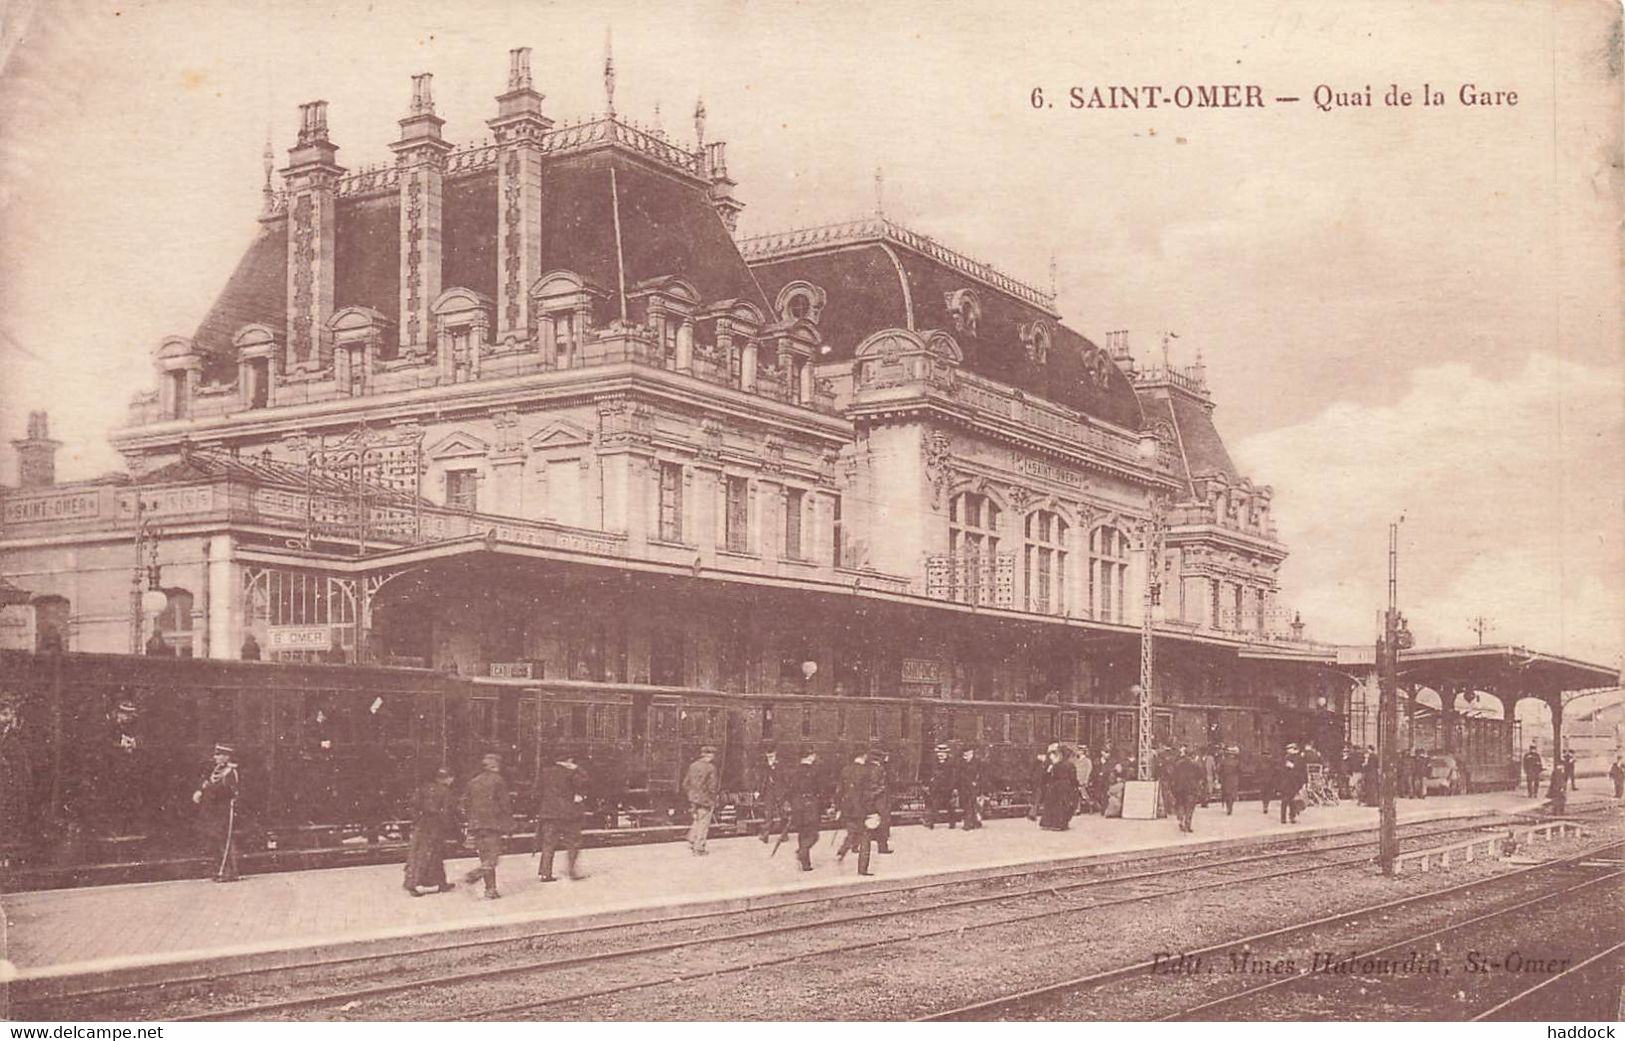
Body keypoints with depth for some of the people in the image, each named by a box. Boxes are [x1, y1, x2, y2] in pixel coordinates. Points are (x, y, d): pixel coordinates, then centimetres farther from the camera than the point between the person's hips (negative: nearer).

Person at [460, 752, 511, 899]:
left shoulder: (473, 782, 12)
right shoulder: (497, 781, -4)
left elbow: (466, 804, 13)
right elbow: (504, 803, -8)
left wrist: (470, 823, 19)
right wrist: (509, 821, 1)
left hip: (476, 825, 6)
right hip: (493, 824, -6)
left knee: (485, 858, 9)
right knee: (492, 857, -2)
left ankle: (491, 889, 7)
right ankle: (473, 875, -23)